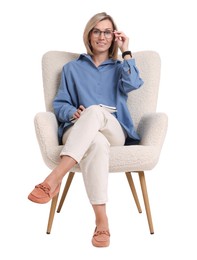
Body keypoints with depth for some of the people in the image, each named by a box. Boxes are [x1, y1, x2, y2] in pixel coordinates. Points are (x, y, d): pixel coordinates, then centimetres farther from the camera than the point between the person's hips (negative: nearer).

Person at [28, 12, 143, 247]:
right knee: (96, 142, -40)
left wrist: (125, 51, 6)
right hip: (78, 132, 0)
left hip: (114, 132, 0)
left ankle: (55, 178, -48)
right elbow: (59, 104, 13)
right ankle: (101, 219, -44)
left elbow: (131, 85, 0)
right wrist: (73, 113, -10)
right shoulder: (72, 68, 24)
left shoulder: (119, 67, 25)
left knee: (95, 111, -37)